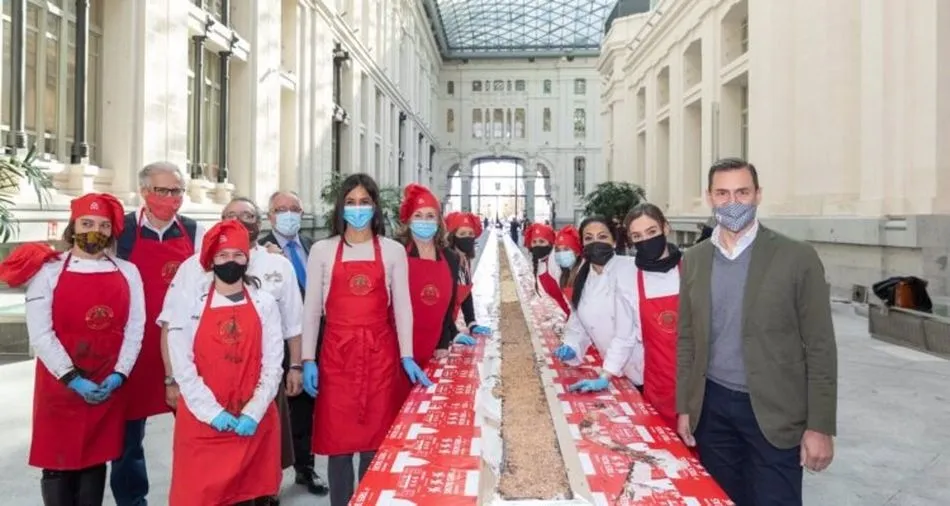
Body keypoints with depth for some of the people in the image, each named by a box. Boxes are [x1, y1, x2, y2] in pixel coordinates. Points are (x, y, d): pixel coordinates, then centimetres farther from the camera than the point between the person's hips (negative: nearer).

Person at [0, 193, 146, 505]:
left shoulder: (127, 272, 4)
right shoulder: (48, 271, -2)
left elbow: (135, 328, 1)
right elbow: (40, 333, -8)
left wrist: (118, 375, -9)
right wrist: (72, 378, -15)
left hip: (109, 386, 2)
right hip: (60, 385, -1)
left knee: (96, 459, 12)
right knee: (57, 461, 7)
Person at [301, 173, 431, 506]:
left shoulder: (393, 251, 4)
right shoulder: (322, 250, 4)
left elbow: (402, 306, 3)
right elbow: (311, 308, 4)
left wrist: (406, 356, -3)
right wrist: (308, 360, -1)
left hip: (380, 354, 0)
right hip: (337, 353, 0)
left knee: (376, 440, 6)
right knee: (338, 440, 5)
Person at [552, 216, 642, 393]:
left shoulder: (626, 270, -20)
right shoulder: (585, 275, 1)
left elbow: (626, 330, -26)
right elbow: (579, 320, 10)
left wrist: (604, 377, -29)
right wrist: (571, 347, -9)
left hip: (640, 369, -6)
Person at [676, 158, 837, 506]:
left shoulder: (797, 258, -8)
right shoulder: (694, 259, 3)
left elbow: (820, 347, -7)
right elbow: (687, 339, 8)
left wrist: (820, 426, -10)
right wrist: (684, 406, 6)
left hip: (774, 413, -3)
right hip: (712, 407, 4)